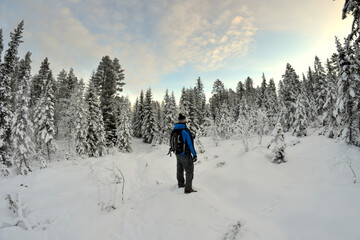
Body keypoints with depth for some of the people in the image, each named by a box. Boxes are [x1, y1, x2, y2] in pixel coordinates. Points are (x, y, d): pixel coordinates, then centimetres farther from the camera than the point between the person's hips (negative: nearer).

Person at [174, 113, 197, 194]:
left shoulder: (175, 129, -1)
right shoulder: (186, 131, -24)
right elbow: (190, 144, -21)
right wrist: (194, 155, -13)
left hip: (177, 154, 8)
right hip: (185, 155, -8)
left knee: (180, 169, 23)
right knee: (189, 171, 7)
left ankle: (181, 184, 42)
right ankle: (188, 189, 13)